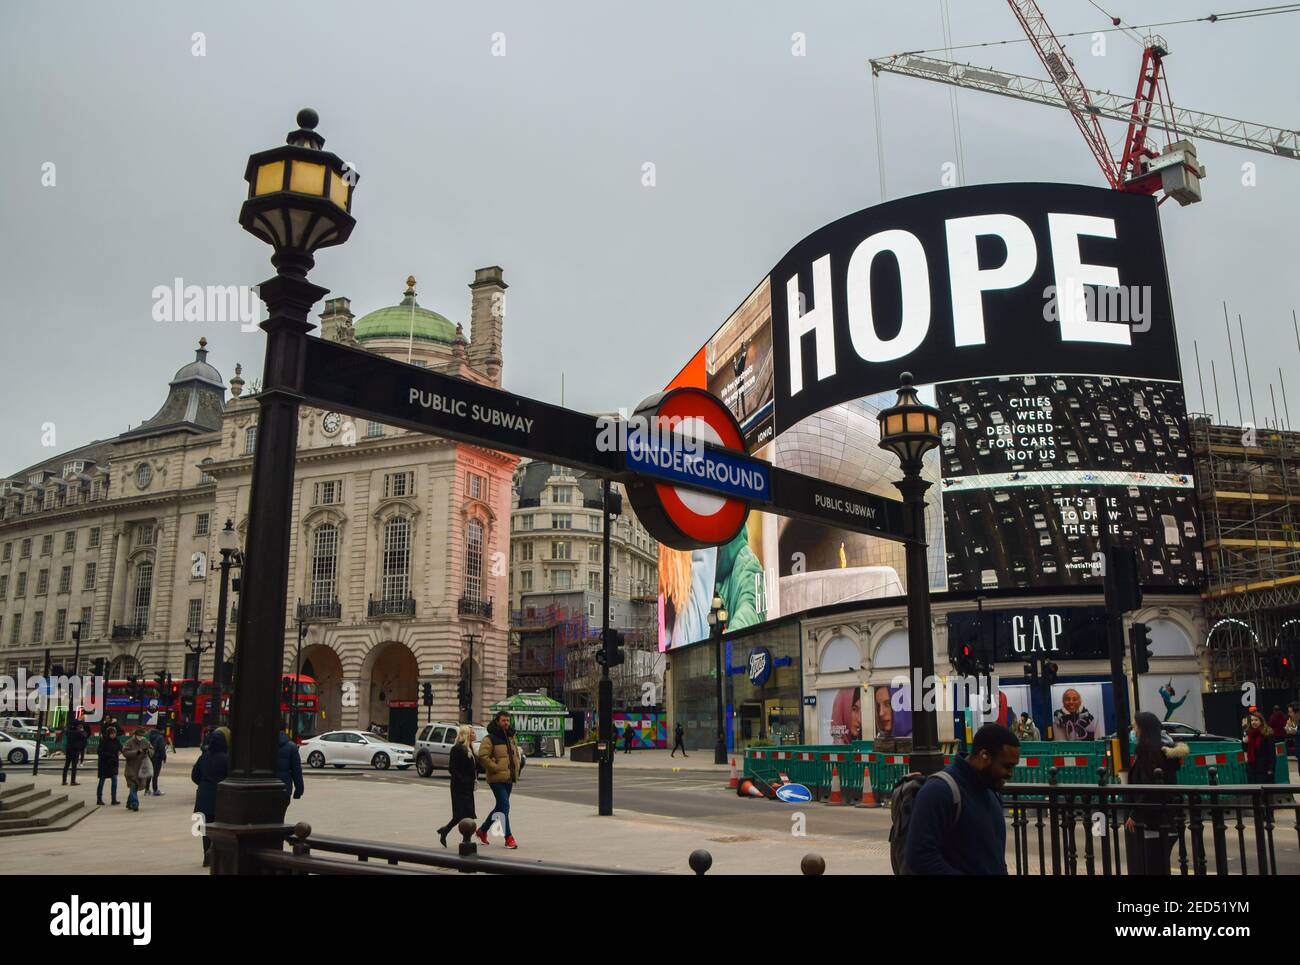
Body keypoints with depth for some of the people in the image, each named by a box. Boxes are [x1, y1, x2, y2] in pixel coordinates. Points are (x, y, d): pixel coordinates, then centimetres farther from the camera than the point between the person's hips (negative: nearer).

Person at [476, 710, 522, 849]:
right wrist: (496, 768, -18)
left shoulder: (511, 738, 15)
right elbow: (482, 756, -18)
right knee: (504, 806, -12)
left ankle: (482, 830, 32)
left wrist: (516, 770, 12)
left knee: (500, 807, 15)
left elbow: (516, 755, 26)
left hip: (509, 778, 8)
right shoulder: (490, 739, -9)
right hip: (497, 779, -8)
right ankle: (508, 838, -8)